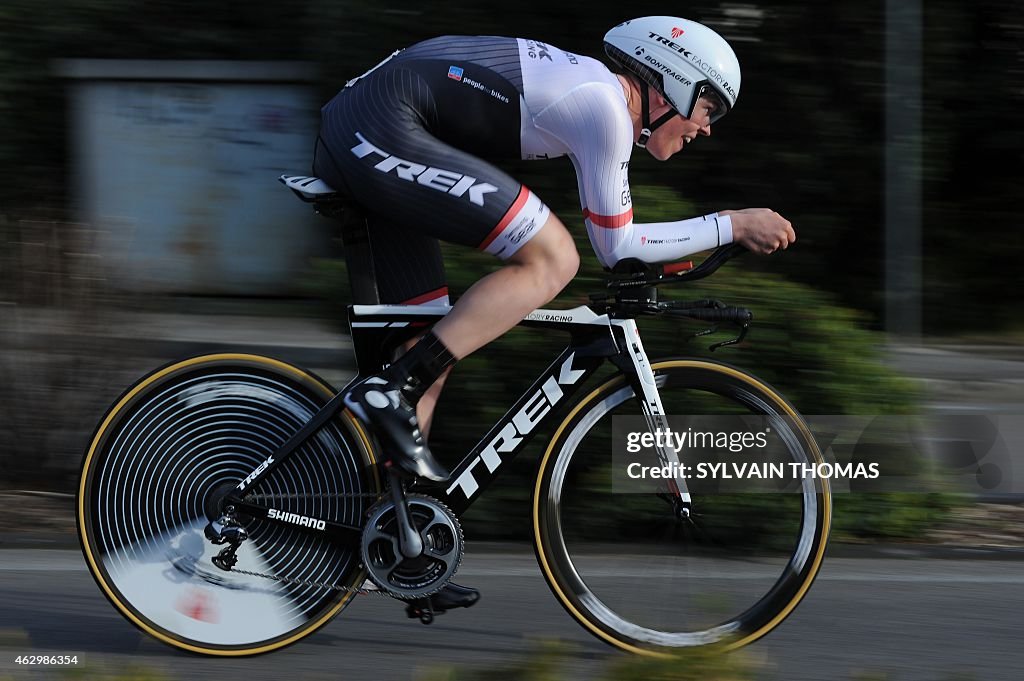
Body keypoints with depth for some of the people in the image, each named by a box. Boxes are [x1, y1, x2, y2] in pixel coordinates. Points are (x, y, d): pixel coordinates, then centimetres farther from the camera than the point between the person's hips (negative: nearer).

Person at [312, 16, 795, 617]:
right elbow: (616, 247, -3)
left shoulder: (588, 90, 20)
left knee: (434, 351, 13)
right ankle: (391, 394, -16)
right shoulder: (604, 106, -9)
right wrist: (733, 225, 3)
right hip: (381, 131, -10)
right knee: (553, 260, -13)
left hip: (346, 145, 10)